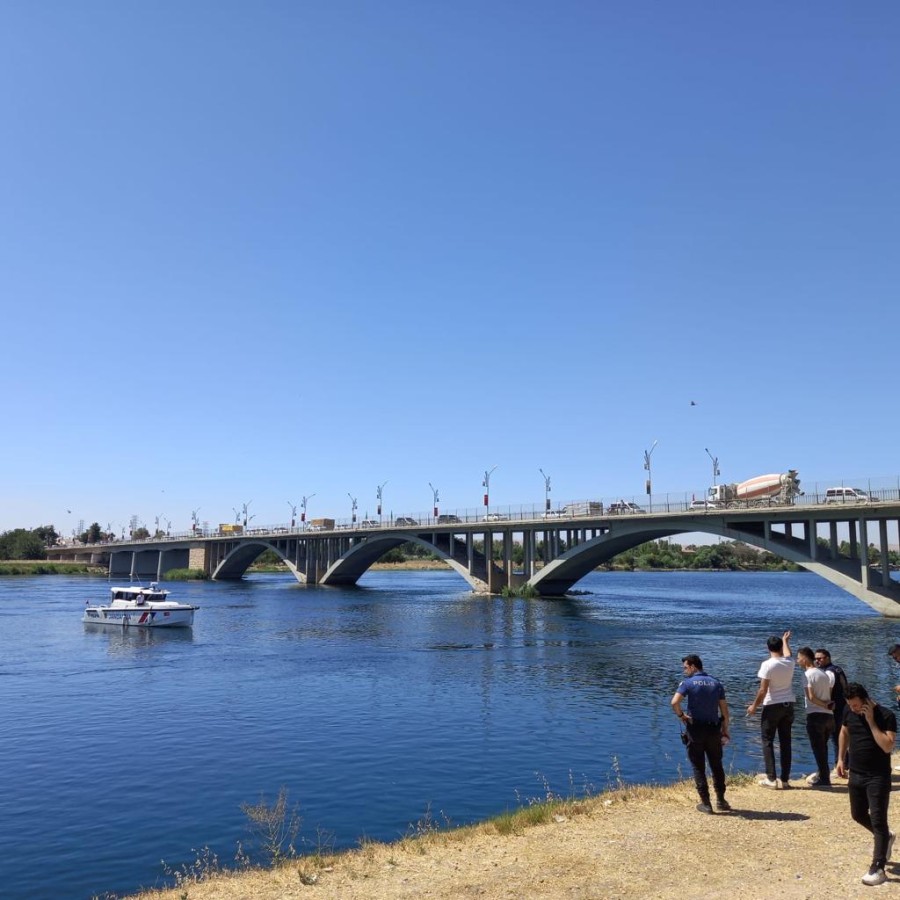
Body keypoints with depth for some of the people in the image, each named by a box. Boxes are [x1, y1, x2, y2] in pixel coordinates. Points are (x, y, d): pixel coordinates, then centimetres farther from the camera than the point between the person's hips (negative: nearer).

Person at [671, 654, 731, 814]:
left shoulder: (687, 682, -7)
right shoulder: (716, 683, 5)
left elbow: (674, 702, -21)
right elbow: (724, 709, 5)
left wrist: (681, 715, -4)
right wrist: (725, 730, 13)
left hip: (695, 729, -3)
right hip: (713, 729, 4)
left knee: (698, 767, 6)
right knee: (717, 766, 17)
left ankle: (705, 803, 7)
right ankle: (721, 801, 21)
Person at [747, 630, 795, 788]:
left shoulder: (767, 664, -14)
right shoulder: (789, 663, 2)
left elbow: (763, 690, -15)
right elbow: (786, 654, 29)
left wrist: (754, 706, -3)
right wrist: (785, 640, 47)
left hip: (772, 706, -5)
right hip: (788, 705, 5)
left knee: (767, 741, 3)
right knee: (785, 742, 10)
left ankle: (771, 778, -1)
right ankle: (785, 779, 12)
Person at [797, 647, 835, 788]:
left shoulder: (808, 674, -9)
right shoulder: (824, 674, 15)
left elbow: (811, 697, -16)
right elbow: (830, 694, 14)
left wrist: (825, 705, -8)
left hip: (815, 715, -8)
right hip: (829, 715, 8)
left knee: (818, 748, 0)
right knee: (823, 748, 19)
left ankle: (824, 780, 2)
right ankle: (823, 775, 28)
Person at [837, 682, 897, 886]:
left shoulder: (886, 716, -18)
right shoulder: (849, 712, -2)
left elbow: (887, 746, -27)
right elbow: (844, 733, 16)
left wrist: (871, 721, -27)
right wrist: (841, 758, 12)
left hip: (878, 778, -6)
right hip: (855, 775, 6)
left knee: (878, 821, -5)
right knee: (858, 815, 18)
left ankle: (878, 869, 0)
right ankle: (885, 837, 46)